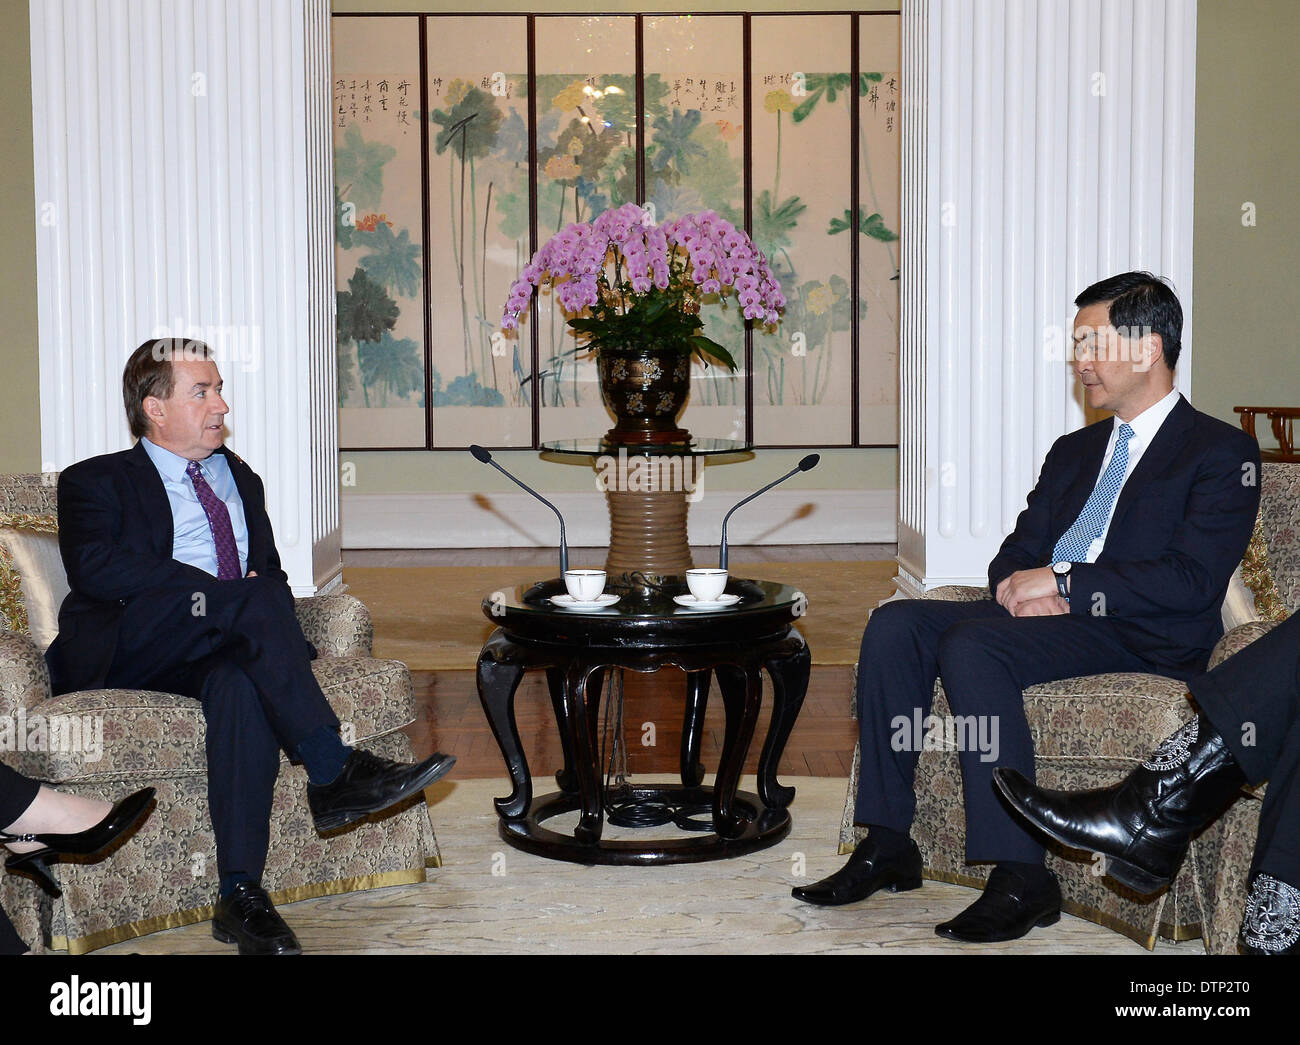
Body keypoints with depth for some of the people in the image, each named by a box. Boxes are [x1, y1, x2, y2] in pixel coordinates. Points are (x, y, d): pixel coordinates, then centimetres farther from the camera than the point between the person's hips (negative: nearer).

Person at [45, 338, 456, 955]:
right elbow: (95, 568, -9)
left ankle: (241, 894, -40)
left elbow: (272, 573, 25)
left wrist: (268, 601, -3)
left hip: (221, 655, 4)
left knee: (242, 680, -35)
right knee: (259, 599, -31)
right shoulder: (97, 482, 11)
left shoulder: (241, 481, 29)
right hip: (125, 655, -3)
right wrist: (224, 593, -18)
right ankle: (335, 775, -32)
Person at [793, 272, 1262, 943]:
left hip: (1141, 638, -7)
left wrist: (1063, 582, -14)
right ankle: (887, 847, -14)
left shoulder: (1223, 453, 2)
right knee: (895, 624, -16)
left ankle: (1020, 877, -28)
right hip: (1039, 614, 7)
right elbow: (1016, 554, 20)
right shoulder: (1073, 451, 25)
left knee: (971, 644, -32)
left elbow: (1194, 580, -12)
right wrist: (1023, 588, -6)